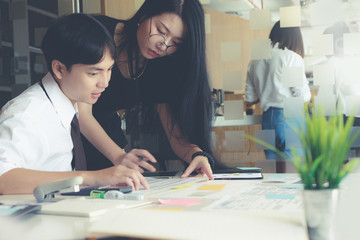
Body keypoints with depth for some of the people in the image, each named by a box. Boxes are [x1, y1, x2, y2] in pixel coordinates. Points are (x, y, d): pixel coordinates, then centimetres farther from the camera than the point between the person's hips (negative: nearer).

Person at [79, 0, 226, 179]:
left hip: (108, 131, 5)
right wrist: (118, 156, -44)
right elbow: (81, 112, -30)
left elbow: (174, 131, -14)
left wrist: (197, 154, -37)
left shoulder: (161, 69, -10)